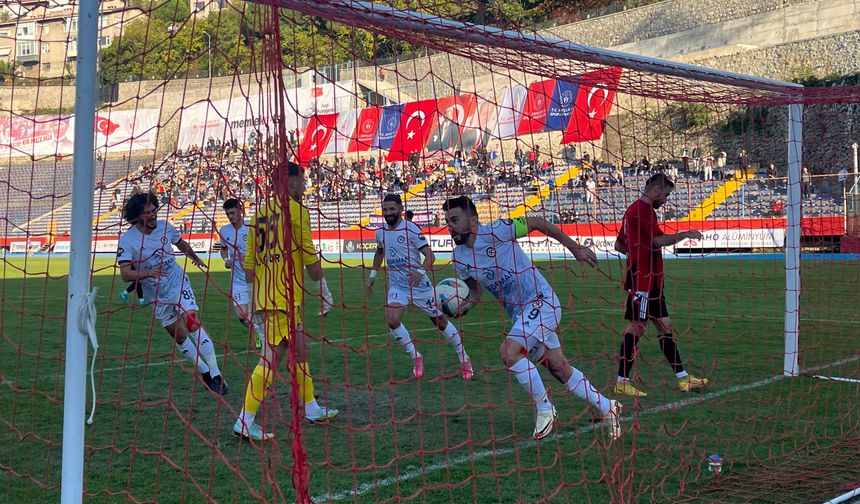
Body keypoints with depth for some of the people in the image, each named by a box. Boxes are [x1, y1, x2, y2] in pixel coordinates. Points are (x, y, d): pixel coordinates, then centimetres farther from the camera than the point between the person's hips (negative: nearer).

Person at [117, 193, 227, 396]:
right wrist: (148, 273, -39)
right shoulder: (127, 240, -15)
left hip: (179, 283, 0)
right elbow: (125, 273, -23)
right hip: (157, 296, 0)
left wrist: (195, 258, 31)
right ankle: (205, 372, 23)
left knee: (192, 323, -17)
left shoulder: (164, 226, -6)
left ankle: (215, 375, -16)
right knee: (179, 336, 6)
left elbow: (182, 244, 16)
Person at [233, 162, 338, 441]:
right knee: (272, 356, -7)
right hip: (284, 296, -9)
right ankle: (245, 423, -8)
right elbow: (309, 256, -8)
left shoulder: (261, 211, 15)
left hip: (264, 294, 9)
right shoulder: (295, 209, -7)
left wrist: (253, 297, 22)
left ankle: (311, 409, 29)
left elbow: (249, 261, 16)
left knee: (300, 350, 18)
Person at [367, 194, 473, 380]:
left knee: (440, 321, 7)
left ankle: (464, 359, 26)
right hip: (397, 286, 4)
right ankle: (416, 357, -1)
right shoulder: (380, 232, 3)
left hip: (419, 284, -4)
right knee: (392, 321, -21)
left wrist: (420, 271, -37)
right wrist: (373, 275, 21)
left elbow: (429, 255, -19)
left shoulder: (411, 229, -14)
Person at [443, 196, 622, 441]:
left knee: (510, 352, -25)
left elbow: (538, 223, -8)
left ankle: (544, 409, -7)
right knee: (559, 368, 10)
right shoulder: (460, 258, 1)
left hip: (541, 301, -7)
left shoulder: (497, 231, -18)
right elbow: (475, 292, 16)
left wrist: (575, 248, -3)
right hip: (517, 313, 7)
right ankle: (607, 407, 27)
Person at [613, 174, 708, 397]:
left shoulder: (635, 210, 19)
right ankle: (622, 382, -1)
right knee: (636, 327, -6)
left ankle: (683, 378, 15)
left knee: (665, 327, 11)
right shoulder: (643, 210, -12)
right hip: (643, 281, -11)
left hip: (650, 281, 11)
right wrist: (685, 234, -11)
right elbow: (659, 240, -23)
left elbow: (619, 245, 24)